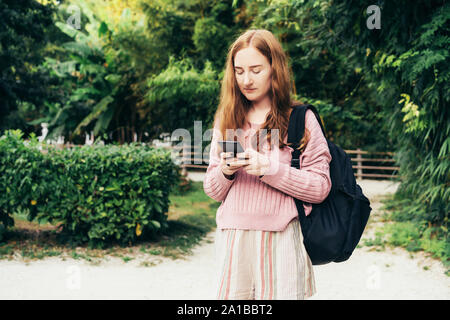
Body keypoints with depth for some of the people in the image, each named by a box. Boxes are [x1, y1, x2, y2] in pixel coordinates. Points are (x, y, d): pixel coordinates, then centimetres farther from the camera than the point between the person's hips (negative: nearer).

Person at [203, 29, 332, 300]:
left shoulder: (301, 119, 2)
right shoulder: (227, 121, 13)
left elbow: (321, 187, -4)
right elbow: (212, 191, 13)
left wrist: (271, 169, -16)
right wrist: (226, 172, -9)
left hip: (282, 238, -3)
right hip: (233, 239, 3)